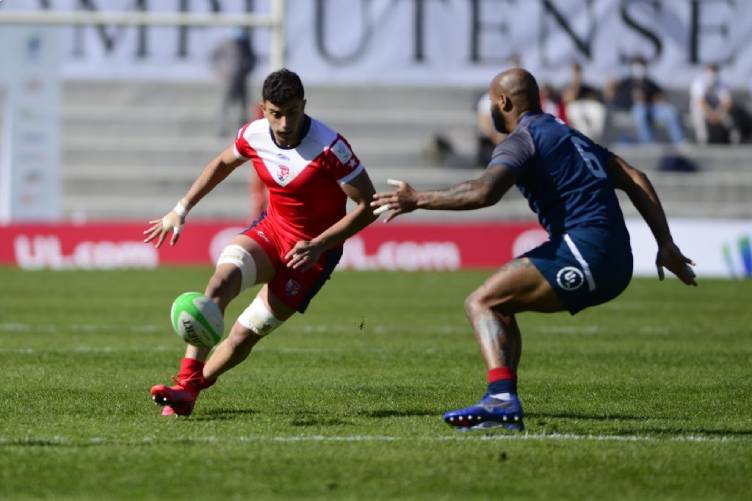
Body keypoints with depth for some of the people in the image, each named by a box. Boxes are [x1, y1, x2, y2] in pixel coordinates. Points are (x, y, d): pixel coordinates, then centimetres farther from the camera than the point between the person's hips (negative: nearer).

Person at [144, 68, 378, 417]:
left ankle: (190, 387, 16)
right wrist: (181, 210, 14)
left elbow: (368, 204, -18)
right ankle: (185, 385, -28)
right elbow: (222, 163, 15)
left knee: (244, 335, -7)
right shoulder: (253, 136, -8)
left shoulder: (329, 148, -24)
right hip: (271, 230, 4)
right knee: (221, 280, -26)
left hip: (312, 250, -4)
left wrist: (318, 245, -24)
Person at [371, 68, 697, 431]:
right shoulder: (569, 135, 25)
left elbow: (484, 191, -21)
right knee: (498, 305, 20)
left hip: (585, 249, -9)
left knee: (481, 303, -10)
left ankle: (501, 397, -30)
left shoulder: (522, 140, -2)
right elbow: (634, 180, 23)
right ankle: (503, 405, 9)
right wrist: (666, 245, 21)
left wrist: (418, 200, -13)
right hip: (616, 265, 9)